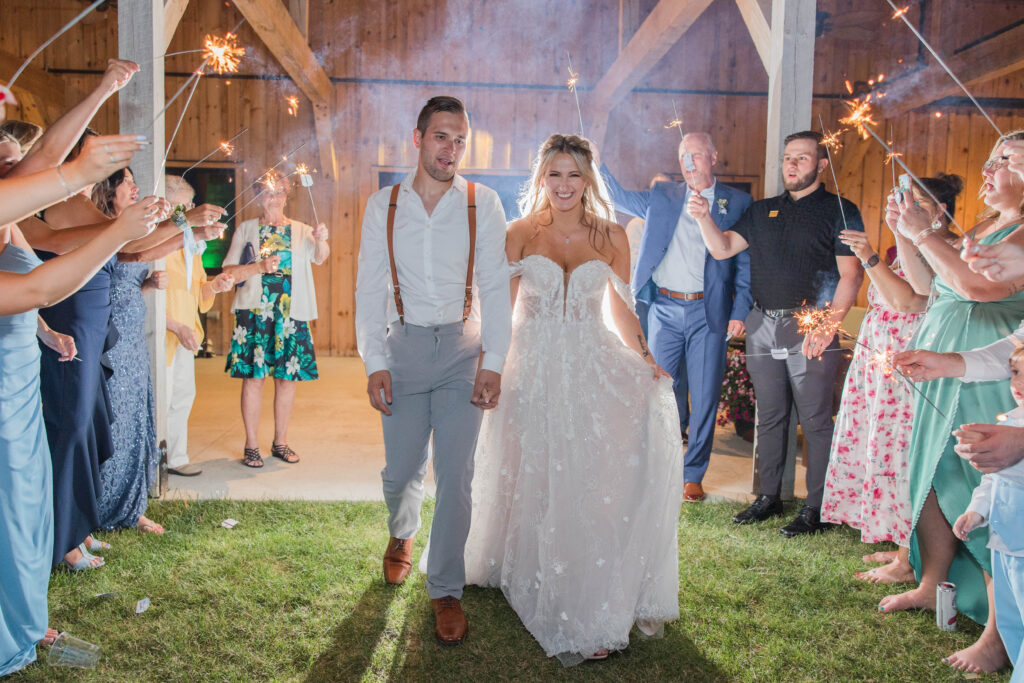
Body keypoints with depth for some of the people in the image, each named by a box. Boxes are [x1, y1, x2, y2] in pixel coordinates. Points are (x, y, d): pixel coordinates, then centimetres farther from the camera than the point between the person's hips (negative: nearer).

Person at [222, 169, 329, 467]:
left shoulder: (300, 230, 11)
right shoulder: (246, 229, 10)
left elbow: (319, 257, -8)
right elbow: (228, 272, 4)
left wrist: (321, 240, -30)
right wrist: (258, 267, -13)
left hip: (292, 313, 1)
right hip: (254, 311, -1)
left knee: (287, 377, 4)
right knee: (253, 376, -3)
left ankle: (280, 442, 16)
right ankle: (251, 445, 6)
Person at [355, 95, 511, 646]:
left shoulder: (482, 203, -2)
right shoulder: (383, 206, 2)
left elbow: (495, 287, -2)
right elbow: (369, 289, 3)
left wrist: (492, 362, -8)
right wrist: (375, 363, -5)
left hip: (463, 347, -1)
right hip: (405, 346, 1)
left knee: (455, 476, -1)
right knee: (400, 470, 9)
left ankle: (446, 591, 14)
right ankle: (401, 535, 43)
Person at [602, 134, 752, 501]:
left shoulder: (737, 202, 5)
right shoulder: (662, 196, 12)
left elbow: (745, 262, 3)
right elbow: (621, 198, 18)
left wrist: (740, 312, -4)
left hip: (708, 312, -2)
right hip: (664, 309, 2)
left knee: (704, 398, 2)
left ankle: (693, 475, 16)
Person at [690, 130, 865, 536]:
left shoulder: (839, 211, 1)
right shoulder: (762, 211, 16)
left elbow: (851, 274, -6)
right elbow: (723, 248, 9)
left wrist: (828, 324, -18)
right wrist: (704, 219, -9)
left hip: (810, 327, -5)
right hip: (763, 326, 5)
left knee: (815, 419, -1)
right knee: (769, 416, 11)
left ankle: (816, 508, 7)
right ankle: (768, 497, 21)